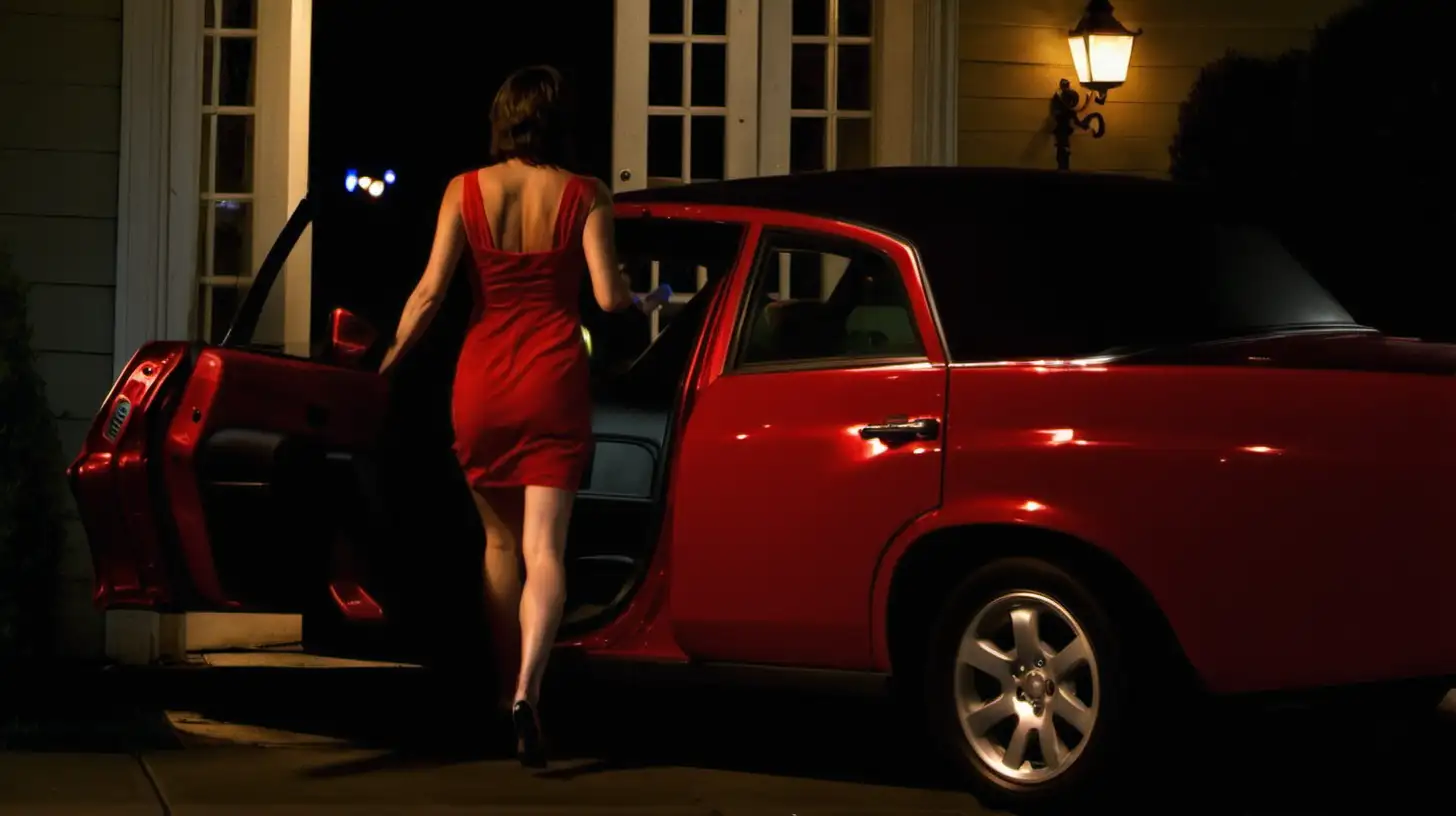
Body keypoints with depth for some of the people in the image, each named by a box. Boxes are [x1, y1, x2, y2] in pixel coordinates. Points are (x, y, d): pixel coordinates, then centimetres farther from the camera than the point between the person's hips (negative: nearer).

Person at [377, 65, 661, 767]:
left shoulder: (466, 191, 0)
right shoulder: (583, 195, -3)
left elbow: (430, 292, -5)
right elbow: (609, 297, -8)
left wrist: (391, 359, 9)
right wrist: (643, 303, 15)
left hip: (481, 381, 2)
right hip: (552, 380, -2)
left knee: (500, 541, 18)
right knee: (544, 548, -5)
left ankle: (507, 688, 26)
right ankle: (526, 692, -24)